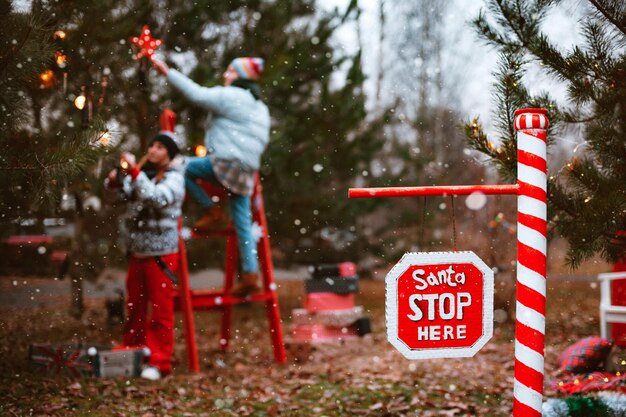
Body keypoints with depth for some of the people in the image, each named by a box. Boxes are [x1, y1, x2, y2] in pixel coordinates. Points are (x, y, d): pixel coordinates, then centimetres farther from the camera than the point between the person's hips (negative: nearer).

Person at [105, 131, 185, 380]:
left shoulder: (174, 179, -7)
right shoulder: (142, 174, 11)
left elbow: (156, 198, -25)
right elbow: (120, 194, 7)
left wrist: (134, 171, -31)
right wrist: (114, 181, -15)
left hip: (161, 253, -6)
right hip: (137, 251, 6)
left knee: (160, 310, -2)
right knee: (134, 306, 15)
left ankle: (159, 362, 2)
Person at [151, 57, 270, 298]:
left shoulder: (229, 95, -3)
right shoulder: (260, 107, 24)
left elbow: (197, 94, -11)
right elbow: (263, 141, 29)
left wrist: (168, 73, -8)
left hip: (227, 161, -9)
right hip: (247, 169, 9)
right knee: (243, 223, 6)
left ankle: (212, 212, 0)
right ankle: (250, 274, 1)